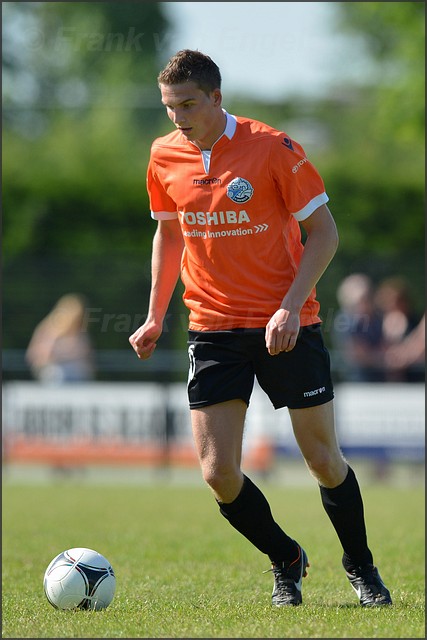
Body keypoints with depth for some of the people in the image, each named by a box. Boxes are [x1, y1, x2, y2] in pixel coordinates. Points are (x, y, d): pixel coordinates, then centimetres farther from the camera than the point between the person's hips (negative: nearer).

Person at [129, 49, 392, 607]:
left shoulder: (273, 147, -12)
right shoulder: (164, 157, 2)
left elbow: (324, 232, -8)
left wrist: (290, 307, -18)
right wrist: (156, 317, 13)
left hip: (285, 325, -3)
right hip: (212, 327, 3)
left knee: (324, 460, 2)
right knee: (217, 471, -7)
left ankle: (360, 567, 27)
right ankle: (286, 561, 19)